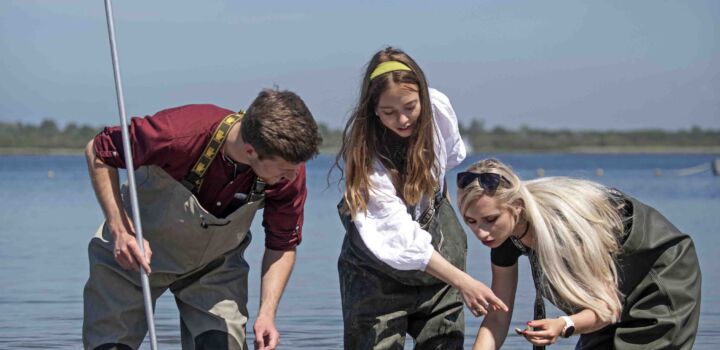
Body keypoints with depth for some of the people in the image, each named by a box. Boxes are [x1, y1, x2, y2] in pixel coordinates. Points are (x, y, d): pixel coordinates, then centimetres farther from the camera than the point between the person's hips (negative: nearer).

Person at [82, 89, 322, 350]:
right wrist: (120, 230, -27)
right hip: (133, 253, -2)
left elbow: (283, 245, -7)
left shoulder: (289, 170, -25)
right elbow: (97, 152, -19)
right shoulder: (180, 133, -37)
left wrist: (267, 313, -19)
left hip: (214, 267, 2)